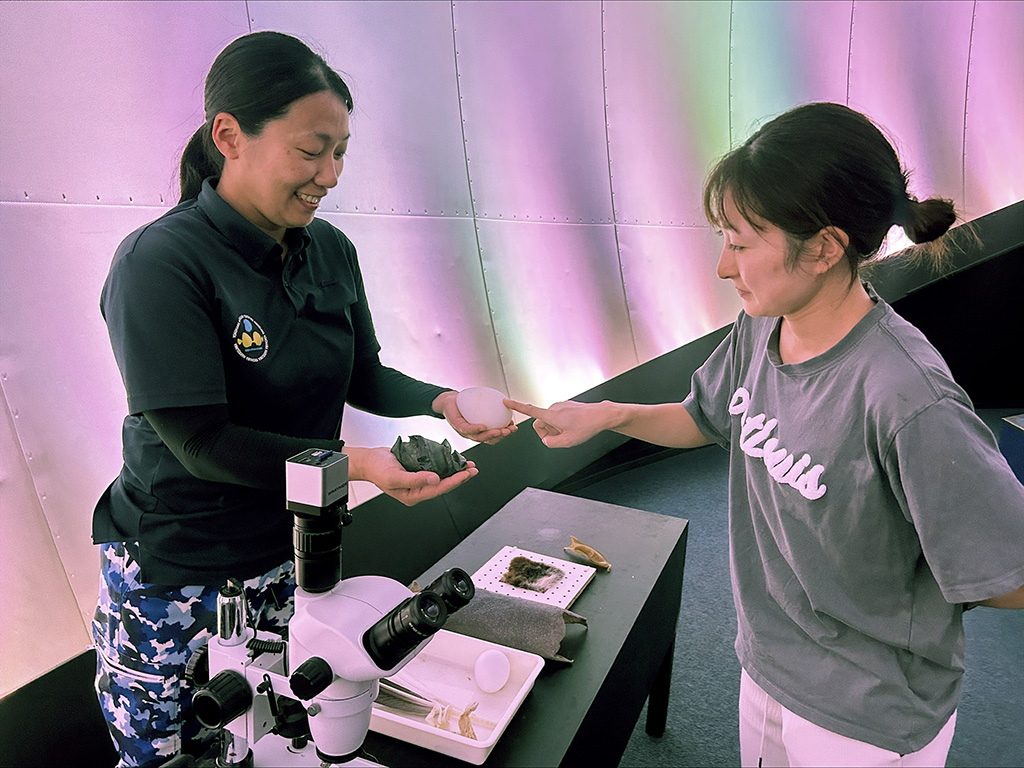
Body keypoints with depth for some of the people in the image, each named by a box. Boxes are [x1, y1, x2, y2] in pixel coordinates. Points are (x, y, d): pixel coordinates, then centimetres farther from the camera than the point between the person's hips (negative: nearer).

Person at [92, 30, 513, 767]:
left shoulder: (331, 251, -1)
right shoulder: (161, 263, -20)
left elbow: (363, 377, 5)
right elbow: (201, 440, -23)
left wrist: (441, 401, -12)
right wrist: (352, 462, -32)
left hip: (295, 557, 5)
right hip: (178, 579, -5)